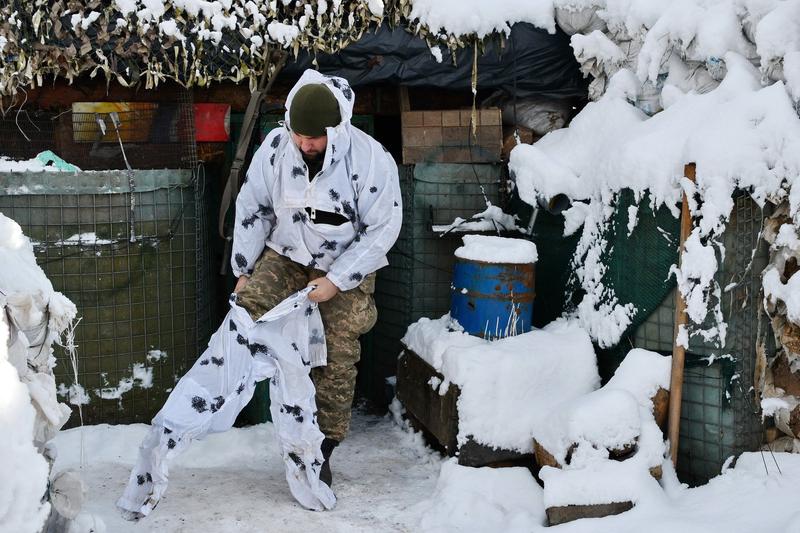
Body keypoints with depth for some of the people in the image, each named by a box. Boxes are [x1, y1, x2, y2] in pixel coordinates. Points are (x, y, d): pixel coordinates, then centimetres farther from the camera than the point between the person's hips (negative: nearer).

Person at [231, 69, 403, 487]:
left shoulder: (372, 160, -24)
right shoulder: (275, 146, -14)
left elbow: (382, 229, -17)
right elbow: (252, 208, -1)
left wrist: (336, 280, -20)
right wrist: (244, 270, 0)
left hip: (346, 267, -3)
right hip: (286, 255, 3)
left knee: (336, 361, -3)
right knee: (248, 308, -25)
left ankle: (322, 449, 11)